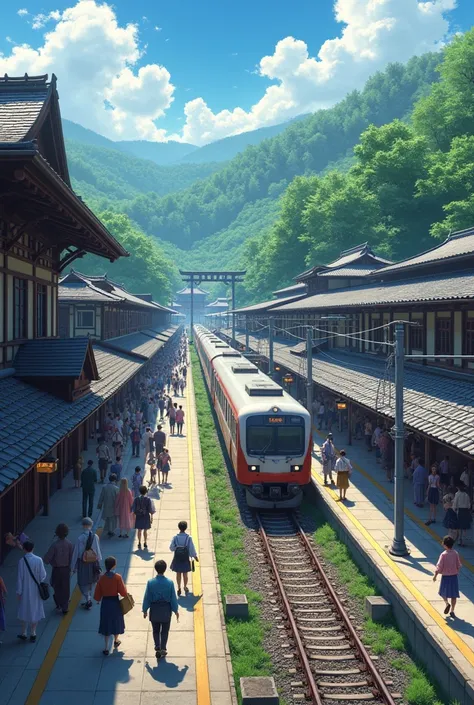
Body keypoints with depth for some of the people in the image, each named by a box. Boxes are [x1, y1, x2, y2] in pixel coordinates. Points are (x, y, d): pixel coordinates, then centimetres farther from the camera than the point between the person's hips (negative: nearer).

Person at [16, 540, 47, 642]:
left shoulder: (22, 561, -16)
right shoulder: (39, 560, -13)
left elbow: (20, 578, -12)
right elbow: (43, 576, -8)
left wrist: (19, 592, -4)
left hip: (25, 591, -1)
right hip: (36, 590, 1)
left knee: (24, 611, 14)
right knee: (35, 611, 14)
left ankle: (24, 633, 23)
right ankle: (33, 633, 19)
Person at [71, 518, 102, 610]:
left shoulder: (79, 538, -21)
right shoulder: (95, 537, -11)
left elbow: (76, 553, -13)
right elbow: (98, 551, -1)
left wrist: (74, 566, -3)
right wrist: (98, 562, 13)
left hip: (83, 563, -4)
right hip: (93, 563, 4)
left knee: (82, 583, 11)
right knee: (90, 582, 20)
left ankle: (88, 599, -3)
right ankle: (88, 601, 31)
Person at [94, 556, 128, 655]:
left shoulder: (102, 578, -9)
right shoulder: (118, 577, -17)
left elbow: (97, 593, -1)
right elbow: (123, 592, -15)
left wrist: (98, 600, 17)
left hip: (105, 603, 1)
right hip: (115, 602, -1)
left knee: (106, 624, 10)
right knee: (116, 621, 22)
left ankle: (106, 648, 9)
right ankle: (116, 641, 43)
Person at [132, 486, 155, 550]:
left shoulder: (136, 499, -9)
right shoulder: (148, 499, -13)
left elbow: (133, 509, -2)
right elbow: (151, 510, -9)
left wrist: (134, 517, 9)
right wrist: (151, 518, 1)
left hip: (138, 517, 1)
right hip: (146, 517, -1)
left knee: (139, 530, 10)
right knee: (145, 531, 14)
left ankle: (139, 543, 7)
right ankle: (145, 543, 19)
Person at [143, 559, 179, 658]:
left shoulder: (150, 582, -14)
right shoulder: (169, 582, -15)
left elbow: (147, 598, -6)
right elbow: (173, 598, -7)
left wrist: (145, 610, 7)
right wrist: (176, 610, 5)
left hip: (154, 609, 0)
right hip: (166, 609, 0)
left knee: (156, 630, 16)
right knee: (164, 631, 15)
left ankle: (157, 648, 11)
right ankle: (163, 649, 18)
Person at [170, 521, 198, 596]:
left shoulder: (175, 538, -15)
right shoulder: (189, 538, -16)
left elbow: (171, 548, -6)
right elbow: (192, 548, -8)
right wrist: (195, 556, 7)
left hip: (177, 558, 0)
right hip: (185, 558, 0)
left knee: (178, 574, 14)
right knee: (185, 574, 16)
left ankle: (179, 588, 21)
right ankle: (185, 587, 31)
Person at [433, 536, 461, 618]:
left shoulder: (443, 554, -16)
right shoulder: (456, 554, -6)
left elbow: (439, 566, -15)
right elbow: (459, 566, 2)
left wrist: (435, 575, -3)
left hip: (445, 577, -3)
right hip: (454, 576, 3)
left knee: (443, 592, 18)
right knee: (453, 595, 10)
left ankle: (447, 603, -5)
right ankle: (452, 611, 12)